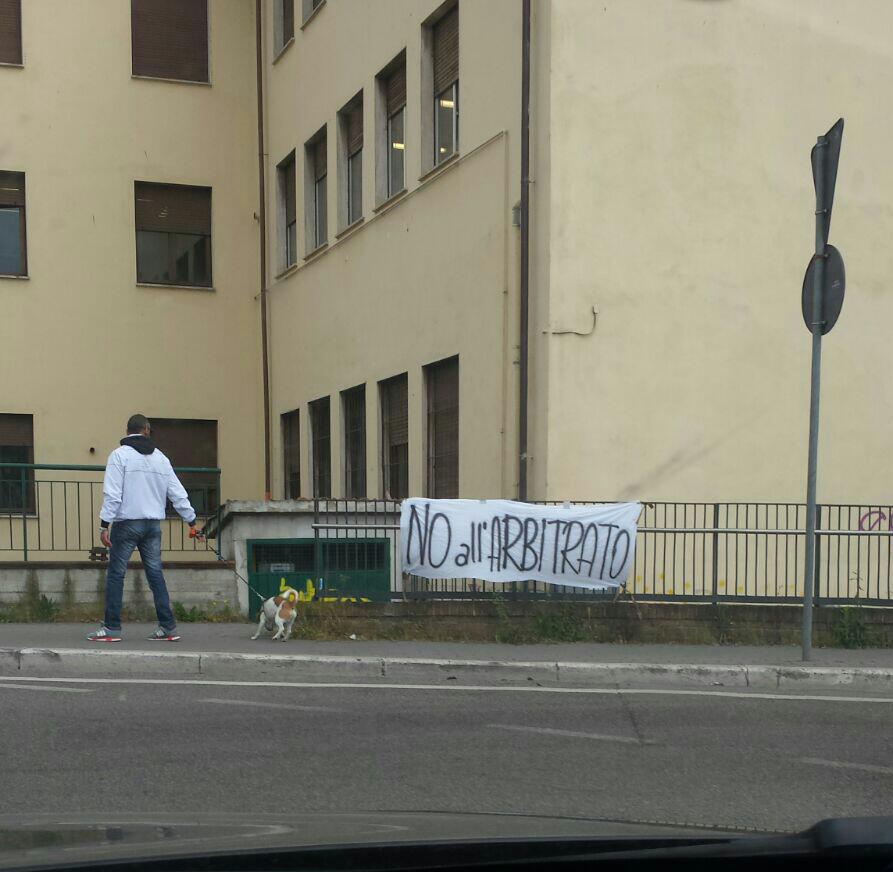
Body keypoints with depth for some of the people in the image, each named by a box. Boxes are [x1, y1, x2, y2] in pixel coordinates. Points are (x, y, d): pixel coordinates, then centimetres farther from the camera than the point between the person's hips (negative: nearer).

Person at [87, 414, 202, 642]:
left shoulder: (120, 455, -4)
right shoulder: (160, 458, 11)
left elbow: (112, 494, -12)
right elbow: (178, 494, 12)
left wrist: (104, 524, -11)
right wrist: (191, 521, 18)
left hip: (127, 523, -5)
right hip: (153, 525, 5)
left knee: (116, 574, 2)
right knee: (156, 574, 8)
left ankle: (111, 628, 3)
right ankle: (168, 627, 6)